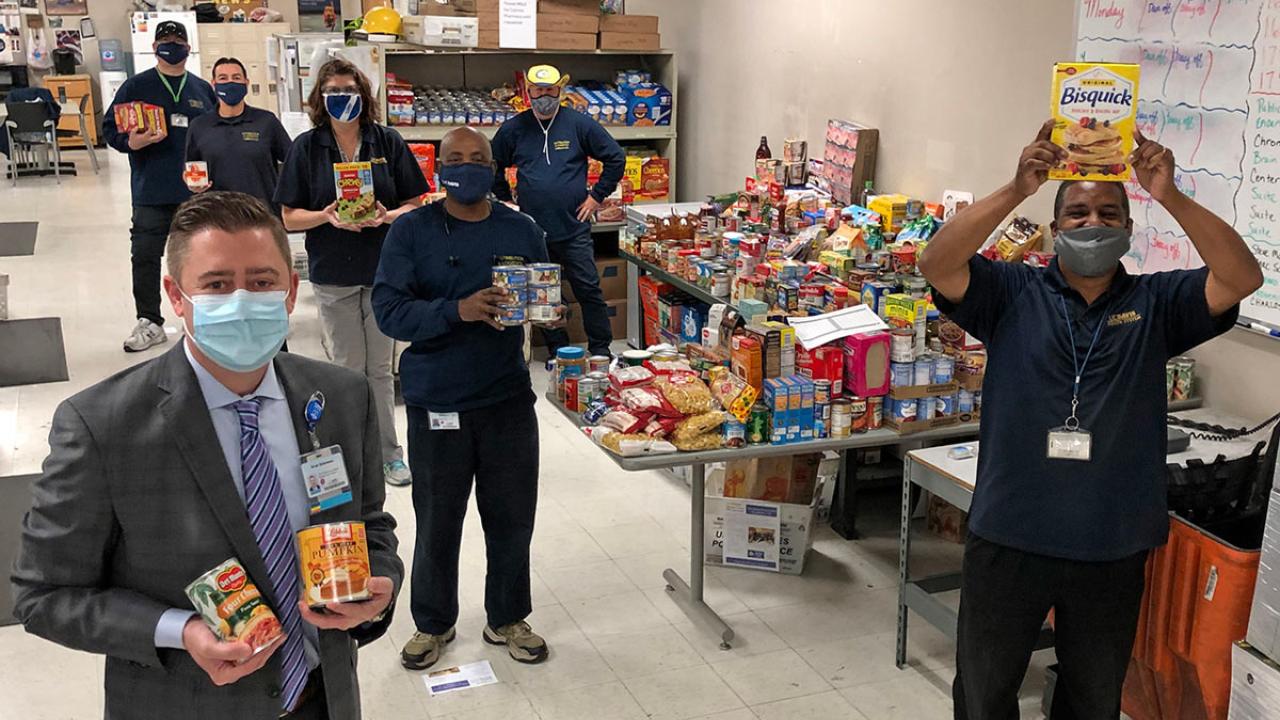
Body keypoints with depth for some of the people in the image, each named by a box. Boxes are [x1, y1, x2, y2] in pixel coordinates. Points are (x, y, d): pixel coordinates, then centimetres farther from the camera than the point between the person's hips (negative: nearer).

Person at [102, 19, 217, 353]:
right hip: (151, 192, -1)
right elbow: (110, 128, 2)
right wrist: (131, 142, -18)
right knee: (145, 256, 1)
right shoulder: (135, 86, 3)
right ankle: (149, 322, 13)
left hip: (197, 192, 1)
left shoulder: (203, 89, 9)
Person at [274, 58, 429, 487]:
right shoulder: (306, 148, -1)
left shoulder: (387, 142, 0)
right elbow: (289, 217, -1)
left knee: (380, 367, 9)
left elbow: (415, 204, 2)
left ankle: (388, 452, 20)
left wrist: (388, 216, -18)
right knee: (348, 368, 9)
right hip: (333, 275, 0)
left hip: (384, 271, 0)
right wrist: (327, 216, -19)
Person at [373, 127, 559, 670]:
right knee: (438, 522, 11)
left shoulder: (522, 231, 6)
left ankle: (507, 619, 33)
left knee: (513, 518, 12)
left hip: (508, 399, 2)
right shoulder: (412, 232, -3)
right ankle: (433, 623, 32)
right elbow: (389, 311, -12)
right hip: (436, 405, -2)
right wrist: (459, 310, -26)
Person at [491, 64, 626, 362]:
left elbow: (616, 158, 4)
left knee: (589, 289, 0)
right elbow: (492, 167, 19)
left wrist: (597, 195, 1)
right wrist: (505, 201, 10)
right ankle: (557, 351, 21)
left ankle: (601, 350, 11)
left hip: (574, 227, -2)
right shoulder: (513, 129, 4)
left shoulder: (579, 124, -1)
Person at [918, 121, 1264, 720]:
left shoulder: (1157, 303, 3)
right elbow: (936, 264, -17)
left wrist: (1171, 198, -24)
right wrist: (1017, 189, -27)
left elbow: (1242, 277, -11)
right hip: (1009, 536, -1)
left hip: (1114, 546, 2)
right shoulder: (1013, 293, -2)